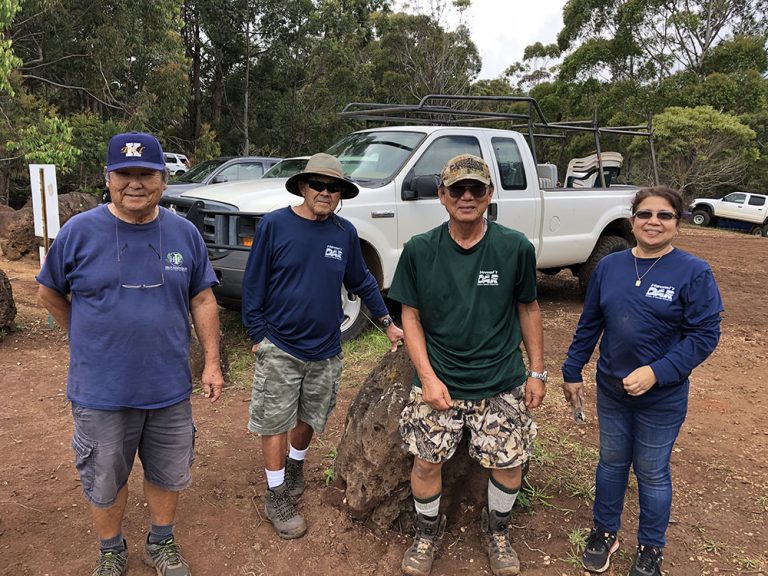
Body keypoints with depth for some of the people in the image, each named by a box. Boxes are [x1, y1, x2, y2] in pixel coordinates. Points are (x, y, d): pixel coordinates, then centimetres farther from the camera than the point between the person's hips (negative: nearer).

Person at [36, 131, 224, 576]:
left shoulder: (185, 234, -2)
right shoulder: (79, 232, -9)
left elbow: (203, 299, 3)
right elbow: (50, 293, 5)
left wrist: (212, 361, 0)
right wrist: (88, 339, 8)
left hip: (170, 387, 2)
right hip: (101, 391, -2)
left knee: (169, 473, 18)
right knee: (106, 481, 16)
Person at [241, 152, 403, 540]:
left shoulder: (345, 233, 1)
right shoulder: (275, 225, -10)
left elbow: (362, 282, 13)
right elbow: (253, 284, -6)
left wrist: (387, 322, 13)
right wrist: (257, 335, -7)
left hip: (325, 349, 4)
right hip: (279, 348, -3)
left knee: (309, 417, 19)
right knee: (275, 423, 6)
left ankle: (295, 465, 46)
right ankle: (277, 498, 23)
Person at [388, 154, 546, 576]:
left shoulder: (515, 248, -5)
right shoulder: (419, 251, -5)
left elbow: (528, 309, 5)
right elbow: (410, 316, -1)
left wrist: (537, 372, 5)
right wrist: (428, 376, -9)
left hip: (502, 382, 1)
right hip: (439, 379, 0)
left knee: (510, 462, 5)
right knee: (427, 460, 3)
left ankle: (497, 529, 37)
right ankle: (428, 532, 34)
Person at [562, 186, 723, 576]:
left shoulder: (693, 272, -13)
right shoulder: (609, 267, -1)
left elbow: (704, 336, -15)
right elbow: (589, 325, 6)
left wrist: (656, 373, -23)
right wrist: (572, 372, 8)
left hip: (662, 398, -3)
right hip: (611, 390, 3)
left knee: (652, 473, 12)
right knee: (611, 463, 18)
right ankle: (604, 531, 38)